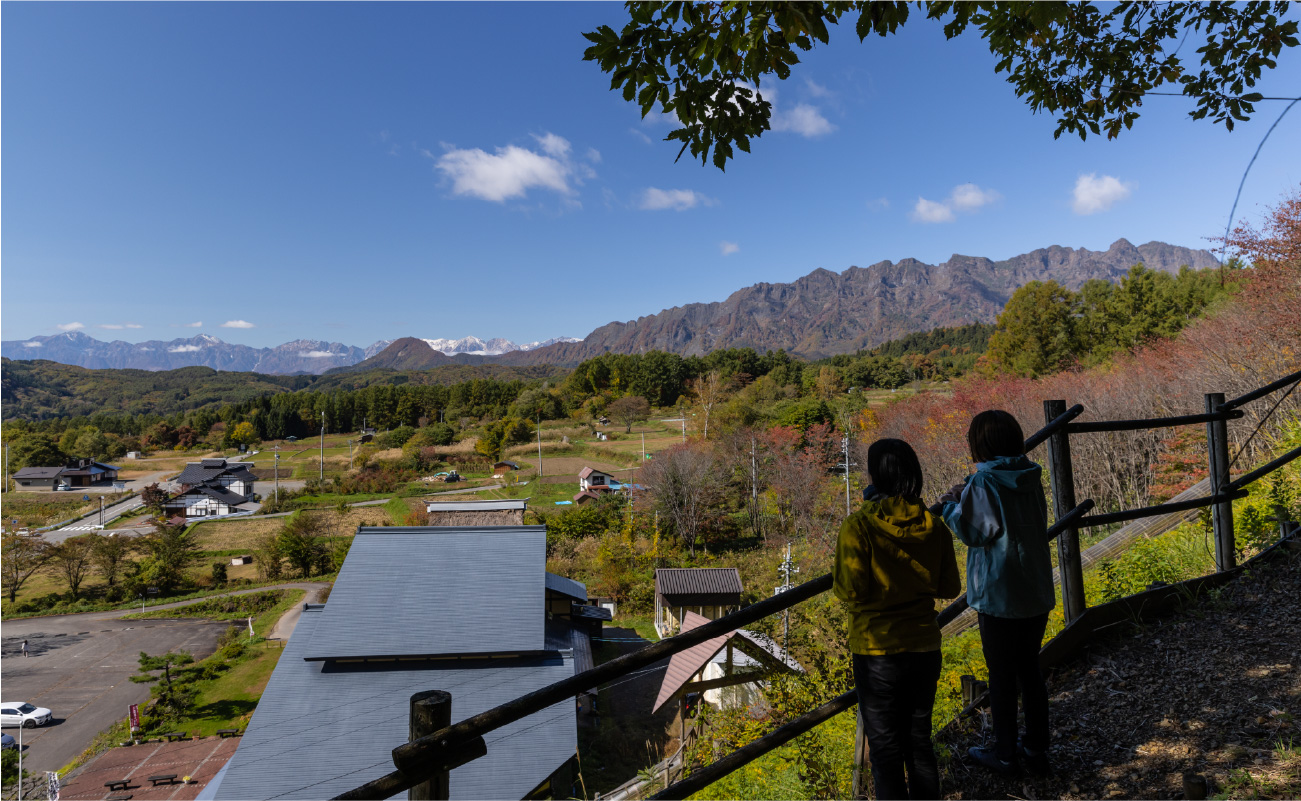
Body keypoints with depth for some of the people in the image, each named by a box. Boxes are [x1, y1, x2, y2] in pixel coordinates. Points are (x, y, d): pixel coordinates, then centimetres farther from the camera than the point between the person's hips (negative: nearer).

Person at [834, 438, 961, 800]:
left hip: (877, 651, -4)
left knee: (885, 745, 12)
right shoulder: (933, 526, -5)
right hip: (924, 645, 4)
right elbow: (949, 587, 3)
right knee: (919, 739, 22)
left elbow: (850, 591, -17)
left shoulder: (858, 527, -19)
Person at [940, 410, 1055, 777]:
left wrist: (951, 505, 0)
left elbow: (974, 532, -18)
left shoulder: (984, 481, -19)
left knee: (1002, 676, 8)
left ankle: (1005, 755, 22)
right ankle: (1036, 750, 30)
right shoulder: (1030, 477, 1)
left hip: (1000, 595, -6)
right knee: (1030, 670, 19)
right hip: (1037, 591, 6)